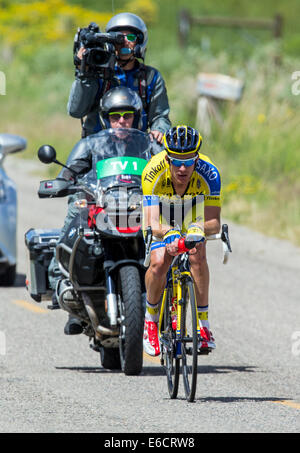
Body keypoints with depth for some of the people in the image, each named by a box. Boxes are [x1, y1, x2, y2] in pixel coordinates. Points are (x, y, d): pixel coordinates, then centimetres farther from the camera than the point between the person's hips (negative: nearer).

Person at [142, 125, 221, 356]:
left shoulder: (208, 173, -34)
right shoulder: (154, 172, -37)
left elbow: (215, 223, -35)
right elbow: (152, 223, -41)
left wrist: (200, 228, -57)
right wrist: (168, 234, -63)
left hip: (192, 221, 1)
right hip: (162, 221, -1)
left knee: (198, 256, -28)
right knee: (159, 262, -26)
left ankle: (203, 323, -19)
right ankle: (151, 318, 1)